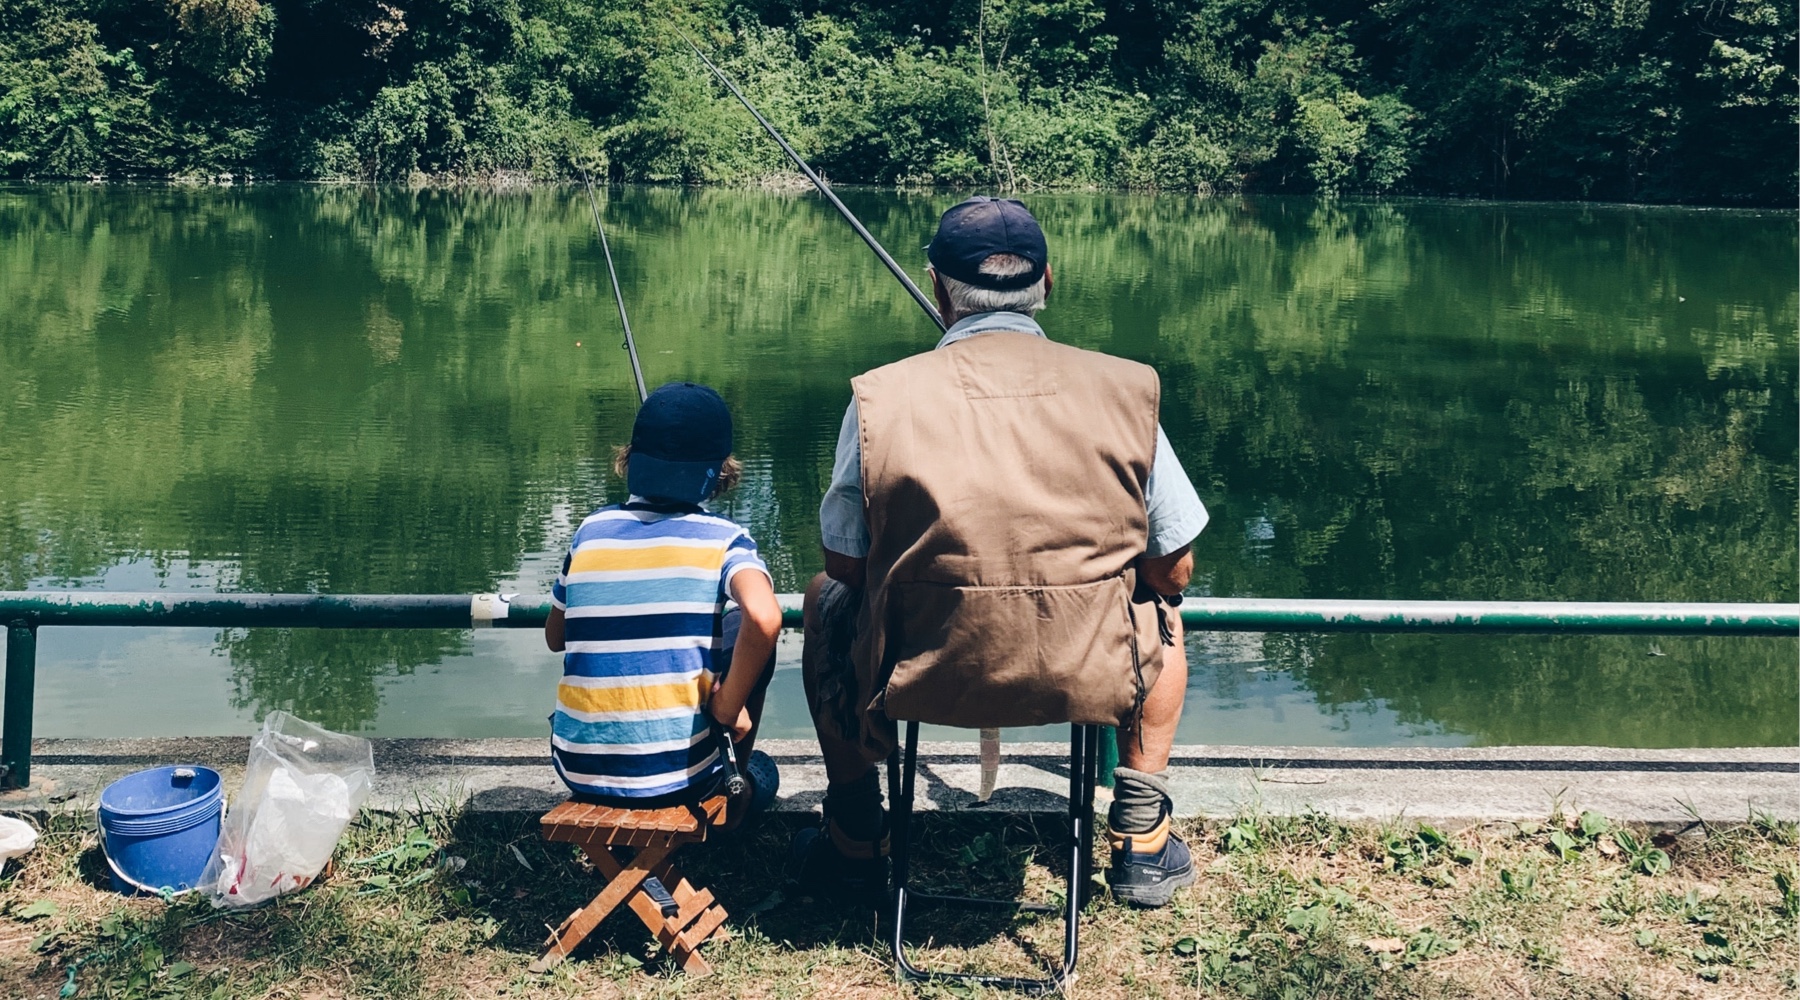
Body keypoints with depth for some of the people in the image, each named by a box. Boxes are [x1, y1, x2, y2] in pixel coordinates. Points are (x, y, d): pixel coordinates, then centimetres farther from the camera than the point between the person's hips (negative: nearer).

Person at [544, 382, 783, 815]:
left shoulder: (591, 530, 3)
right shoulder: (722, 539, -7)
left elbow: (555, 637, 15)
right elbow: (764, 618, -27)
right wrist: (729, 707, -12)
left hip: (578, 768, 4)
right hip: (677, 776, -3)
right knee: (748, 633, 18)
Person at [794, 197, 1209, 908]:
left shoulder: (880, 397, -9)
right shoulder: (1122, 390, -6)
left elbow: (846, 565, 1)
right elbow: (1173, 571, 1)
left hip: (919, 676, 0)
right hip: (1089, 680, 1)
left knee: (826, 601, 32)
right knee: (1160, 610, 34)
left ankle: (854, 843, 36)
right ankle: (1141, 841, 33)